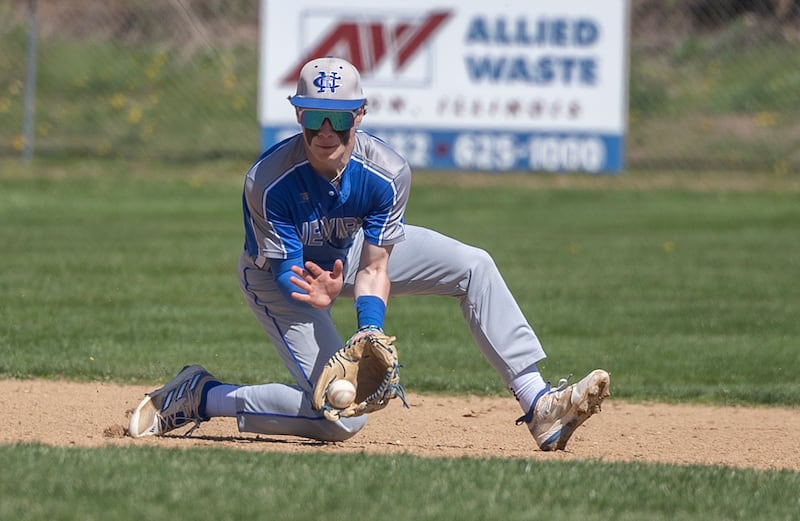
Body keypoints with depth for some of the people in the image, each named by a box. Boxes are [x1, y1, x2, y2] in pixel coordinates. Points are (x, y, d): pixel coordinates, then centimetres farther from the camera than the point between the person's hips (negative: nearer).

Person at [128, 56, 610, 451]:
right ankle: (201, 397, 0)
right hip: (283, 273, -4)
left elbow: (374, 269, -23)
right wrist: (315, 296, -52)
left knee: (475, 267, -12)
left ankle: (539, 406, -10)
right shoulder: (268, 182, -35)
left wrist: (370, 336, -40)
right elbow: (285, 273, -29)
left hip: (351, 252, 4)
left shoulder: (388, 173, -27)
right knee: (344, 419, -17)